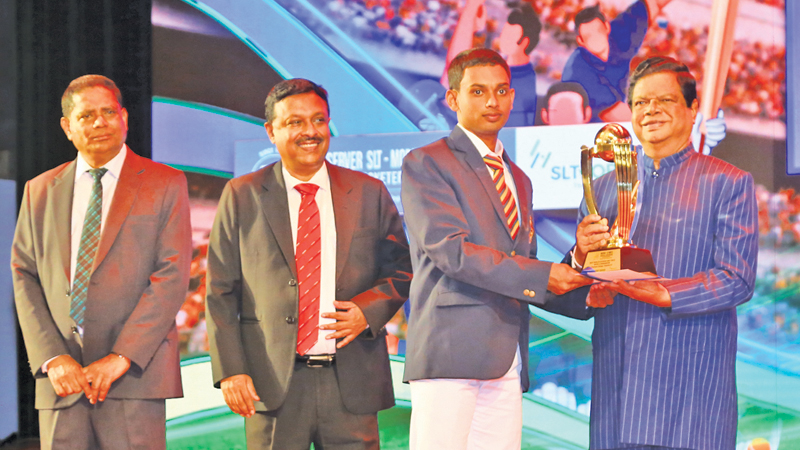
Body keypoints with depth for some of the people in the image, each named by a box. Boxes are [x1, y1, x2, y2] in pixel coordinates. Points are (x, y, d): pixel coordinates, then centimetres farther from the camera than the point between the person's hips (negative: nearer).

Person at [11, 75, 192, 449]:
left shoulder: (165, 185, 5)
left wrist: (120, 358, -12)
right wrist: (52, 358, -5)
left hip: (134, 374, -3)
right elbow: (25, 278, 9)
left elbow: (172, 276, -4)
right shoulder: (40, 191, 15)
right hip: (62, 377, 3)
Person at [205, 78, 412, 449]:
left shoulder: (369, 194, 10)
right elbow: (220, 292, 4)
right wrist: (230, 370, -5)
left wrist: (368, 311, -7)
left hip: (351, 381, 1)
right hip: (273, 384, -1)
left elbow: (401, 269, 14)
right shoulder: (241, 196, 6)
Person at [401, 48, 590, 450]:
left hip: (507, 362, 7)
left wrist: (575, 266, 4)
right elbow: (450, 251, -11)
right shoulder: (425, 164, 2)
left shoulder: (518, 179, 25)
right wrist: (541, 276, -15)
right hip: (451, 350, -7)